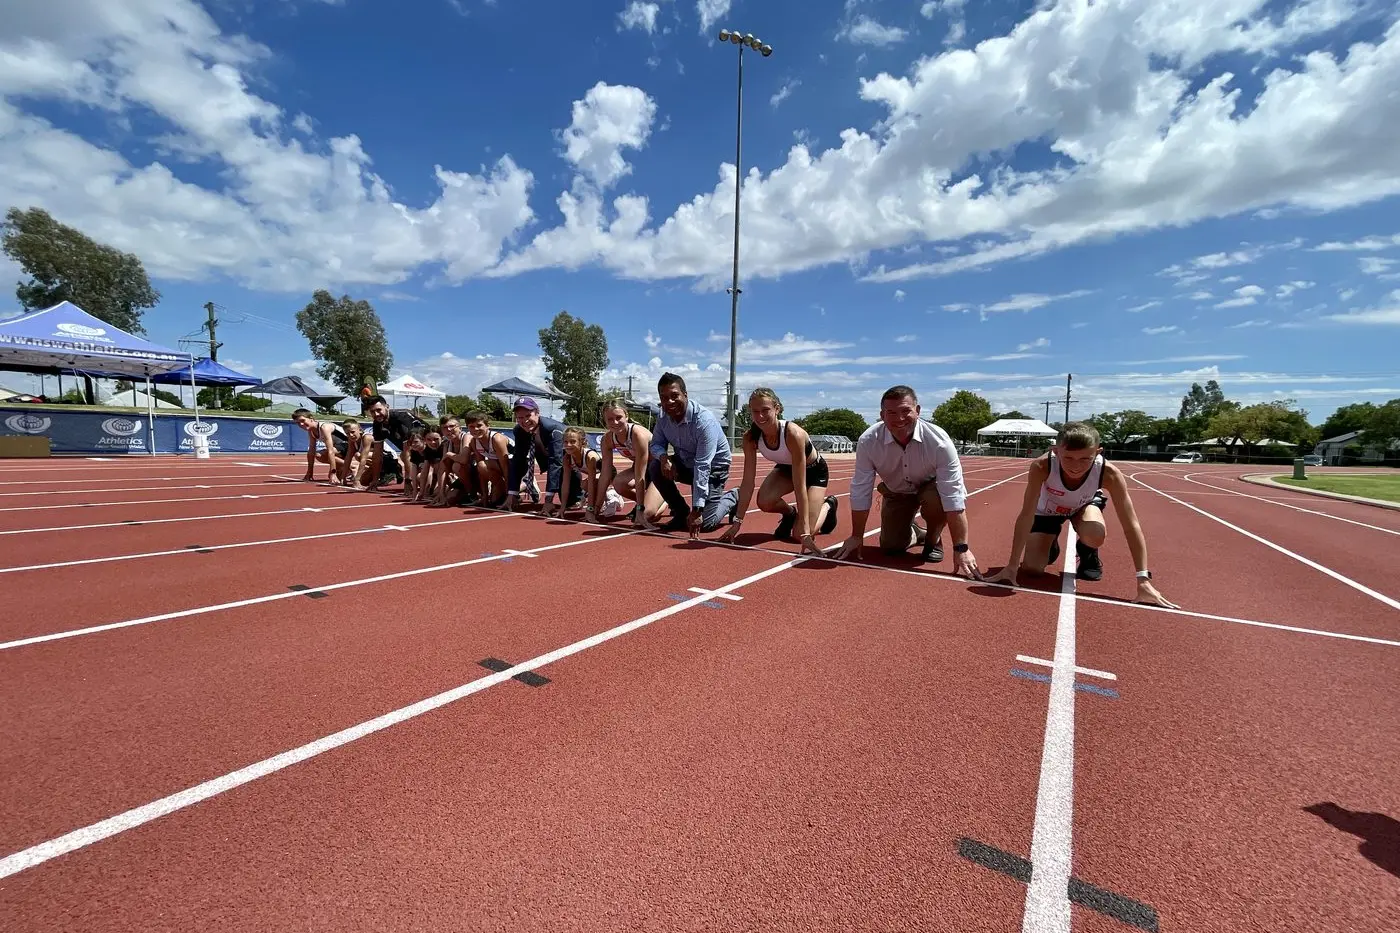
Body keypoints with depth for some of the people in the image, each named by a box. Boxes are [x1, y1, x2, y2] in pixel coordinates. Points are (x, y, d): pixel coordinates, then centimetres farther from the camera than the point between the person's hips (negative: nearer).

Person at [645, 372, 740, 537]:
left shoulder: (704, 420, -33)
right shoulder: (664, 417, -13)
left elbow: (702, 467, -36)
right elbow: (656, 444, -3)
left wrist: (696, 510, -38)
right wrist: (663, 457, -31)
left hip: (713, 468, -6)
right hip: (685, 463, 6)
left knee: (704, 523, -14)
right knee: (655, 467, -21)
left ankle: (733, 497, 16)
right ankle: (681, 512, -2)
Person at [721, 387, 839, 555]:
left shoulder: (793, 433, -40)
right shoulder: (750, 437, -25)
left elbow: (800, 487, -40)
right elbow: (747, 482, -21)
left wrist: (806, 533, -41)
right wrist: (737, 522, -24)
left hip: (815, 470, -4)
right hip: (786, 468, 4)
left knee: (803, 533, -14)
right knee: (764, 501, -27)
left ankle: (828, 505, 19)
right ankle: (790, 514, 9)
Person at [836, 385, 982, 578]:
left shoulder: (938, 441, -35)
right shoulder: (868, 442, -30)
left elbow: (953, 497, -35)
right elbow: (860, 492, -21)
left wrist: (961, 548, -37)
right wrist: (856, 537, -16)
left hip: (931, 487, -2)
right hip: (896, 492, 2)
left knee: (937, 500, -35)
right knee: (891, 546, -7)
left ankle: (933, 539, -2)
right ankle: (912, 532, 29)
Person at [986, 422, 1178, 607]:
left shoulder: (1109, 474, -37)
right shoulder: (1041, 467, -41)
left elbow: (1131, 525, -34)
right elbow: (1026, 516, -38)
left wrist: (1143, 580, -39)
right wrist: (1011, 567, -40)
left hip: (1084, 504, 0)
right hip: (1048, 508, 0)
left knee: (1095, 534, -35)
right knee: (1032, 567, -9)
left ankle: (1088, 554, 4)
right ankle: (1051, 547, 28)